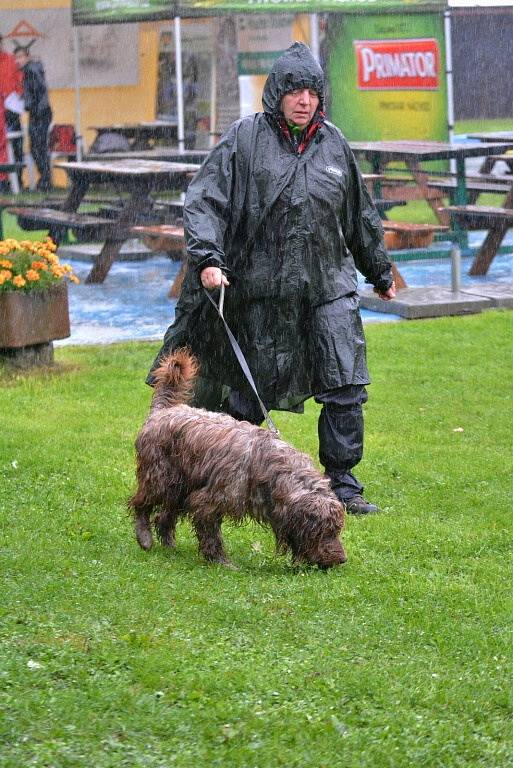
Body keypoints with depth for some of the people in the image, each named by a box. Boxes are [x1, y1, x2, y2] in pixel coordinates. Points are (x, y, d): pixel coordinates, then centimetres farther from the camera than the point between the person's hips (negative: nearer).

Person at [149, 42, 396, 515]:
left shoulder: (333, 143, 10)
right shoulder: (245, 138, -3)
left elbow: (359, 215, 22)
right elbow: (204, 200, -9)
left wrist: (380, 271, 29)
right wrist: (207, 257, -24)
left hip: (328, 287, 3)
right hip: (261, 289, -3)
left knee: (345, 388, -5)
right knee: (250, 389, 5)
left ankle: (343, 484, 4)